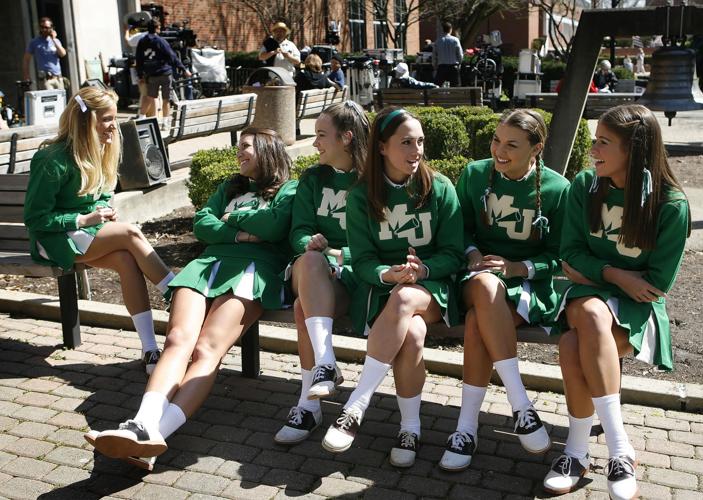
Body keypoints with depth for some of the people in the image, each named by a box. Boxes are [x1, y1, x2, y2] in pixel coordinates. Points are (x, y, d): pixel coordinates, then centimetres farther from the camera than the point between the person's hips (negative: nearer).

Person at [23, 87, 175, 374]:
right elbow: (34, 218, -14)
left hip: (87, 234, 6)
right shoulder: (55, 161, -17)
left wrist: (104, 211, -7)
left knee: (126, 260, -26)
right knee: (131, 234, -28)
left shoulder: (97, 153, 5)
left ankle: (150, 350, -30)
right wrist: (83, 220, -22)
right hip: (55, 241, -6)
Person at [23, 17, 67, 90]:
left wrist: (54, 40, -5)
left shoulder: (56, 41, 15)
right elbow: (26, 60, 6)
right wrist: (26, 77, -1)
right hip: (45, 79, -4)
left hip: (58, 78, 4)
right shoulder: (34, 42, 5)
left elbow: (63, 54, -2)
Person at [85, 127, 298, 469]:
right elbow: (201, 225, 20)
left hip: (255, 268, -5)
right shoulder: (231, 187, 36)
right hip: (210, 262, 5)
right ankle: (144, 425, -44)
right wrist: (240, 234, 3)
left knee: (206, 350, -29)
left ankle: (154, 433, -47)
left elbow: (274, 225, -4)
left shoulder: (288, 189, 19)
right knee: (178, 340, -25)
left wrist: (232, 217, 11)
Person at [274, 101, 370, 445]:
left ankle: (309, 405, -25)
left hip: (354, 271, -3)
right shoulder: (312, 180, 16)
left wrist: (340, 255, -18)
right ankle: (325, 365, -41)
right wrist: (311, 243, -15)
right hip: (312, 272, 3)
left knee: (305, 307, -33)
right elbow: (299, 232, 8)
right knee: (310, 259, -35)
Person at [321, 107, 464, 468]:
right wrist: (389, 274, -23)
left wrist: (421, 269, -19)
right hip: (383, 286, 0)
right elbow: (362, 261, -1)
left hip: (431, 286, 0)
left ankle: (356, 407, -31)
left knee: (404, 300, -37)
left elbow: (452, 255, 1)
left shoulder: (440, 188, 2)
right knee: (411, 335, -33)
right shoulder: (362, 195, 3)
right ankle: (410, 427, -15)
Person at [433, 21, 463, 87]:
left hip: (441, 67, 1)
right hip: (453, 67, -1)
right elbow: (460, 55, -2)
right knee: (455, 87, 4)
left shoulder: (438, 41, 1)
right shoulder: (455, 40, -3)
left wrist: (435, 67, 17)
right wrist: (458, 63, 17)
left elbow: (434, 56, 5)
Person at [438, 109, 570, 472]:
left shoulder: (557, 189, -1)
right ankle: (521, 407, -32)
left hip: (529, 284, -2)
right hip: (479, 276, 2)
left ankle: (467, 427, -23)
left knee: (478, 320, -35)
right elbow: (461, 228, 11)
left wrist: (517, 267, -15)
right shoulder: (474, 174, 4)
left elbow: (558, 255, 1)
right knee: (486, 285, -38)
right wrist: (472, 254, -10)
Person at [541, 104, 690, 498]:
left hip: (638, 307, -3)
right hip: (590, 294, 3)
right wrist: (616, 275, -12)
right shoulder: (585, 185, 1)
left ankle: (578, 451, -19)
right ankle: (619, 448, -24)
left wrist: (592, 273, -5)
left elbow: (659, 281, -6)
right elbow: (571, 252, 3)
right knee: (588, 315, -35)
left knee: (573, 345, -34)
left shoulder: (671, 203, -9)